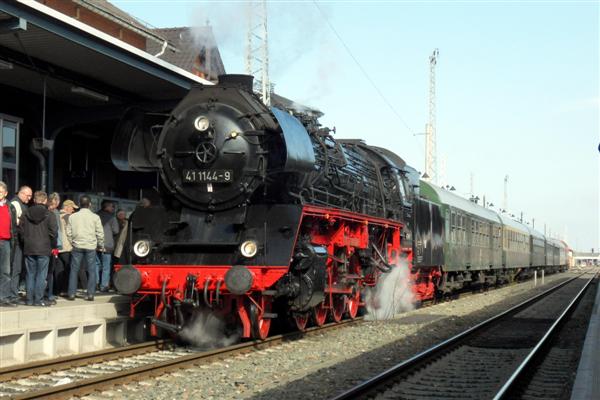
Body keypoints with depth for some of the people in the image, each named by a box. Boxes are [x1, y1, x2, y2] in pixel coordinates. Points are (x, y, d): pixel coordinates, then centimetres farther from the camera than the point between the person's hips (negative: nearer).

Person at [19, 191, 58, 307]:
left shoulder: (25, 214, 3)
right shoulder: (49, 215, -8)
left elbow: (21, 230, 3)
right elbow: (53, 232, -9)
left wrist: (26, 240, 15)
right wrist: (53, 246, 5)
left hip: (28, 249, 3)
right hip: (43, 249, -3)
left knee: (30, 274, 10)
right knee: (41, 275, 1)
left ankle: (30, 299, 12)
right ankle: (38, 299, 0)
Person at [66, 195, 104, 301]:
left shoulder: (72, 217, 2)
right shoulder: (95, 217, -2)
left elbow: (68, 233, 4)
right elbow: (100, 233, 0)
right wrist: (101, 246, 13)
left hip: (77, 246, 1)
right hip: (91, 247, -1)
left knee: (74, 270, 8)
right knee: (91, 271, 4)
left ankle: (71, 294, 8)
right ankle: (90, 294, 2)